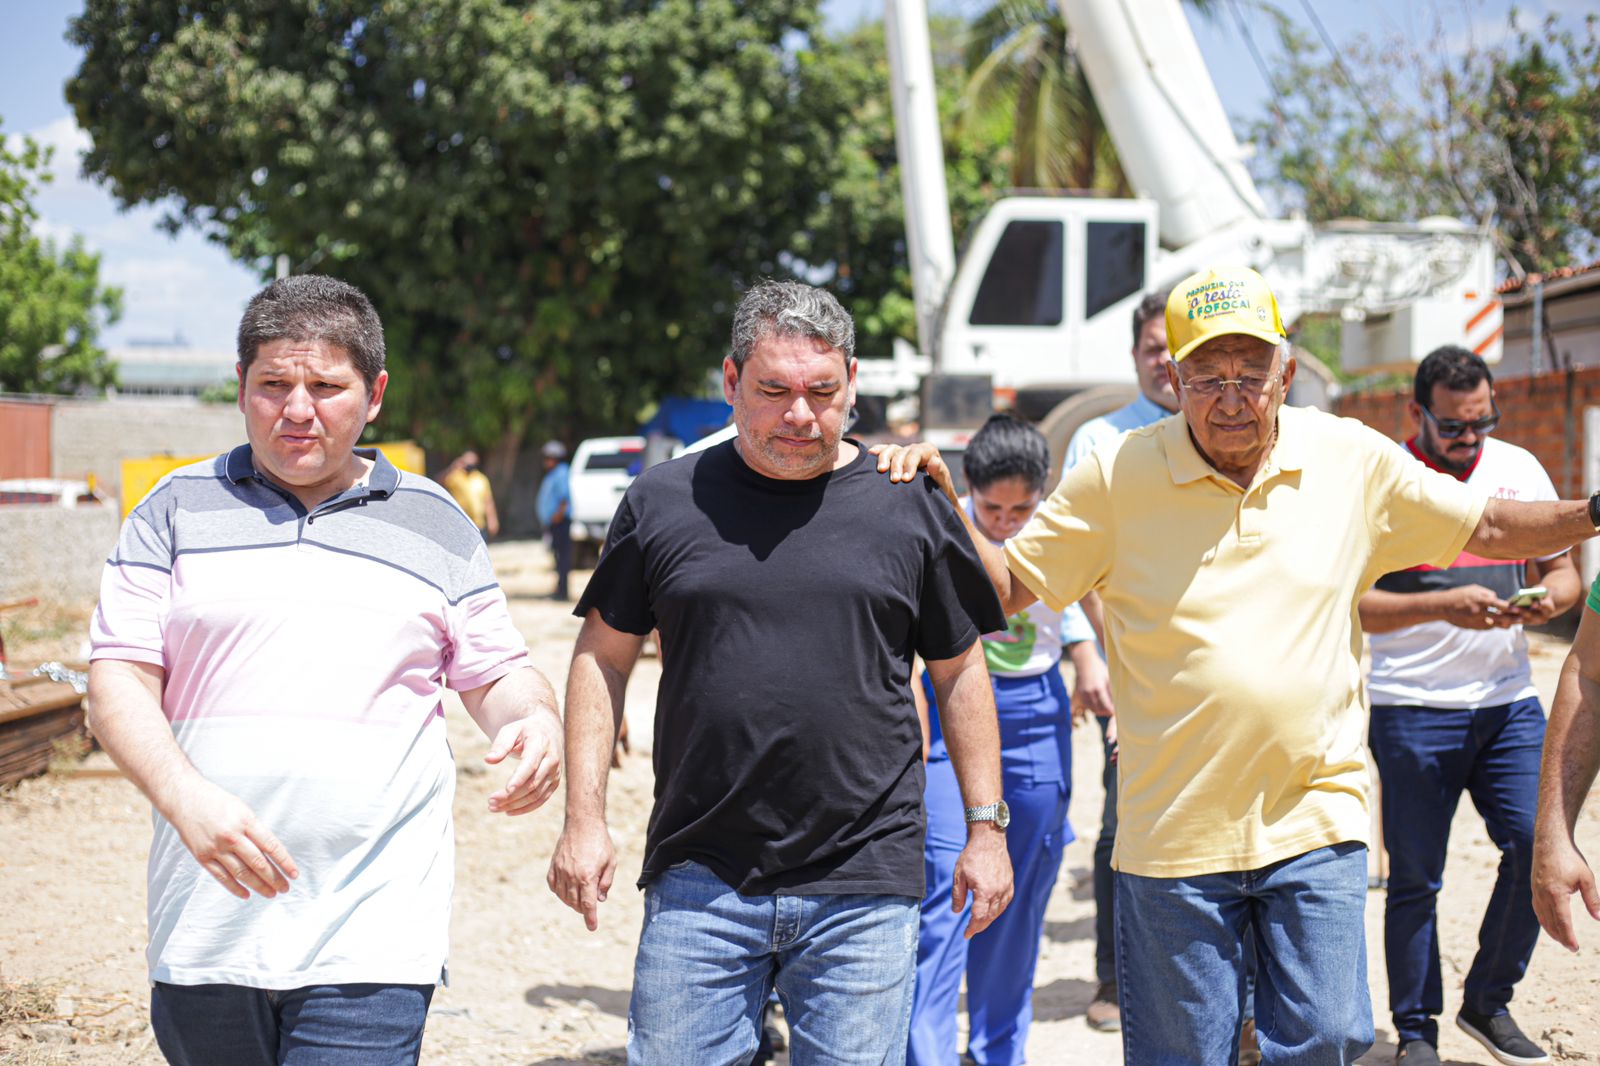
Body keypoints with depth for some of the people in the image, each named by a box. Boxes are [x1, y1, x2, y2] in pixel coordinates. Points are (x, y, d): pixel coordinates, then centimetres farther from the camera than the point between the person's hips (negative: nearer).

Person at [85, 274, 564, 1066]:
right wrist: (186, 798, -17)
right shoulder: (178, 511, 8)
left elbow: (497, 675, 15)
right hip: (207, 914, 1)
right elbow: (118, 683, 1)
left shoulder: (436, 525, 11)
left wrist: (537, 723, -9)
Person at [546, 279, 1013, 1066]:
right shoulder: (663, 502, 4)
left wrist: (985, 827, 8)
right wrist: (584, 819, 2)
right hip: (699, 882, 0)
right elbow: (603, 656, 9)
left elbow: (960, 673, 11)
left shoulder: (909, 508, 5)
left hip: (863, 890, 0)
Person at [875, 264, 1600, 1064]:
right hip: (1173, 831, -1)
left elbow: (1489, 528, 11)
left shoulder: (1353, 460, 1)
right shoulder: (1116, 476, -5)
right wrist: (942, 504, -16)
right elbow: (1007, 585, -1)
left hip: (1316, 819, 2)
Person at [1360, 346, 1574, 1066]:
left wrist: (1551, 595, -10)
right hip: (1411, 708, -4)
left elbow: (1560, 568, 14)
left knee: (1538, 845, -7)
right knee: (1414, 877, 2)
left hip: (1509, 702, 4)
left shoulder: (1519, 469, 8)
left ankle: (1487, 1002, 14)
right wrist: (1444, 607, -23)